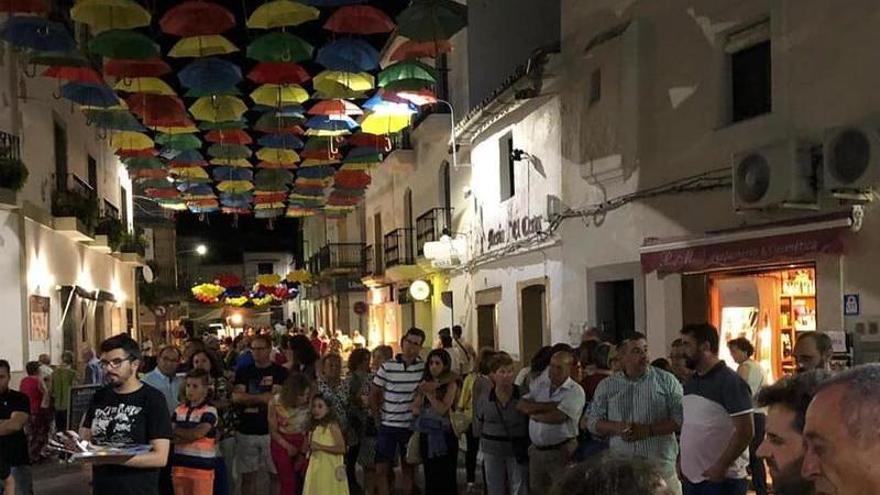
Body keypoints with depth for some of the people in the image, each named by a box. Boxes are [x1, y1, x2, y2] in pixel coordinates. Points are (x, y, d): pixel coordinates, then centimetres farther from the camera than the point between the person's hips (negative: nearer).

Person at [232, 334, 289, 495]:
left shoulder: (280, 372, 0)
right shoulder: (244, 372, 10)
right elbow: (236, 397, -4)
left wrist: (249, 399, -7)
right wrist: (263, 397, -12)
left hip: (271, 431, -2)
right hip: (246, 431, 3)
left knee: (276, 474, 3)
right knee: (248, 476, 8)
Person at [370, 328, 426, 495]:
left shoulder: (423, 367, -4)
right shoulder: (387, 367, -6)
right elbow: (374, 394, 2)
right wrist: (378, 416, 0)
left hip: (411, 426, 1)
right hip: (388, 425, 0)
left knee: (408, 468, 12)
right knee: (381, 469, 1)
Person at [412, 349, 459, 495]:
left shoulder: (450, 384, -4)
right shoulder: (425, 383, 9)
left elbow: (442, 409, -15)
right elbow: (415, 409, 5)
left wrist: (429, 393, -18)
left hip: (445, 436, -4)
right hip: (427, 435, 5)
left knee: (446, 476, -1)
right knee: (430, 476, 10)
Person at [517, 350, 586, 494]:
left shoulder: (575, 391, -9)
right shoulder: (540, 385, 9)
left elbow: (557, 417, -21)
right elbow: (521, 405, -5)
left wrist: (534, 414, -5)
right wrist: (551, 405, -14)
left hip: (560, 451, -5)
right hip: (536, 450, 5)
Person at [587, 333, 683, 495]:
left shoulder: (666, 381, 2)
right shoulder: (606, 386, 8)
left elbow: (680, 418, -4)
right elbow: (593, 423, 9)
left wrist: (648, 430, -14)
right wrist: (616, 427, -10)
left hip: (661, 466, -2)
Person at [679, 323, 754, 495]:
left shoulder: (730, 381, -12)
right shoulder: (691, 382, 10)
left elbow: (745, 431, -16)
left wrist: (721, 466, -18)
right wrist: (683, 461, 9)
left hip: (722, 479, -7)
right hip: (691, 476, 7)